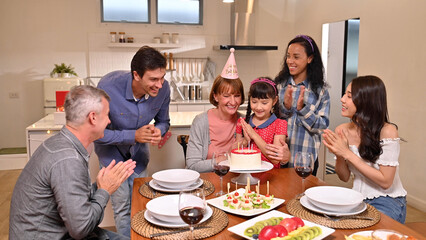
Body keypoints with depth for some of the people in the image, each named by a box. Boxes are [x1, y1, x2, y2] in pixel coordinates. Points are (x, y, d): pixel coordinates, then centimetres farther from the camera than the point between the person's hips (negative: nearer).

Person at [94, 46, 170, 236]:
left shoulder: (163, 89, -22)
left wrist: (159, 130, -27)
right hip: (112, 152, -3)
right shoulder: (108, 86, -34)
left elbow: (163, 121, -3)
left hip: (138, 151, 4)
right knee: (122, 206, 0)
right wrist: (133, 136, -34)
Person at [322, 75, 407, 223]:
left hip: (387, 202, -5)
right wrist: (338, 155, -16)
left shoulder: (387, 131, -18)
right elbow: (344, 177, 5)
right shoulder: (342, 131, -2)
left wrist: (347, 153, -22)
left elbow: (385, 181, -19)